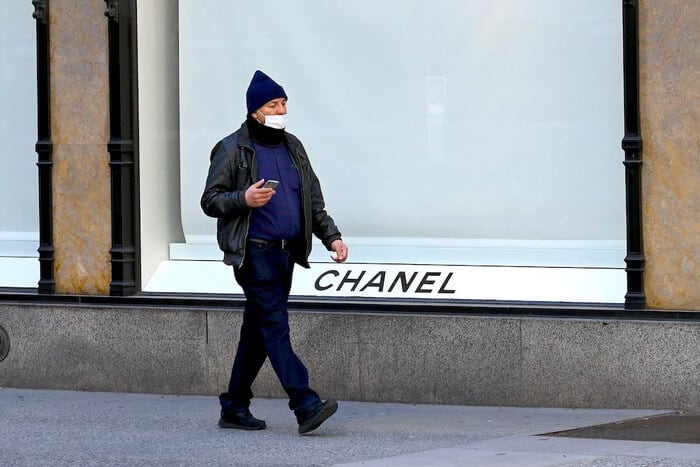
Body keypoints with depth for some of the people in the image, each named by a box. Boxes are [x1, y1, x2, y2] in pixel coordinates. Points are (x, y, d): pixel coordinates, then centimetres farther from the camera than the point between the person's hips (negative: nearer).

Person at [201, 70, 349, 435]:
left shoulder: (292, 147, 17)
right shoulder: (232, 150, -3)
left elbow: (313, 201, 21)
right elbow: (210, 200, -4)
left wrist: (331, 237, 9)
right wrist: (244, 199, -22)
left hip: (286, 253, 7)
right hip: (254, 253, -7)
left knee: (257, 333, 11)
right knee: (275, 326, -14)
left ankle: (235, 408, 19)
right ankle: (306, 406, -22)